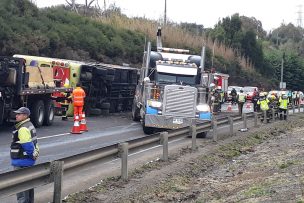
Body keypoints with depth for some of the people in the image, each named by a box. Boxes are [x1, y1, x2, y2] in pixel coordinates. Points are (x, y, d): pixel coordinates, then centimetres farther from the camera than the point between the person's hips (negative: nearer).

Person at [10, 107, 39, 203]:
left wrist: (32, 154, -12)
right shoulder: (30, 126, 12)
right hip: (28, 161, 11)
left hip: (22, 161, -11)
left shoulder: (23, 129, -21)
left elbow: (27, 145, -25)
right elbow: (33, 143, 18)